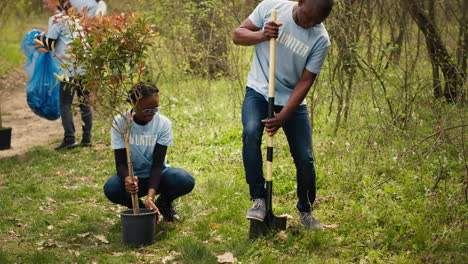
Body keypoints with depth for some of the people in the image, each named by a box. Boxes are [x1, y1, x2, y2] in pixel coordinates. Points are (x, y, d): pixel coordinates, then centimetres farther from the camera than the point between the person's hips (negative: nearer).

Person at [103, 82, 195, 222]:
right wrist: (127, 179, -44)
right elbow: (121, 162, -18)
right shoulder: (120, 123, -15)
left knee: (186, 181, -30)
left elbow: (157, 163, -19)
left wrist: (150, 195, -35)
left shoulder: (163, 123, -14)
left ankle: (164, 203, 4)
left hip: (156, 174, 0)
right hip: (132, 176, 0)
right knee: (110, 188, -34)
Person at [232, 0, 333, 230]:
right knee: (251, 133, -29)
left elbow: (305, 82, -12)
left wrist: (283, 116, -21)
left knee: (305, 159, -3)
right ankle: (258, 199, -18)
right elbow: (238, 35, -4)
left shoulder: (320, 40, -14)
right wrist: (261, 35, -26)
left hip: (293, 99, 1)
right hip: (259, 91, 0)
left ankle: (306, 211, 22)